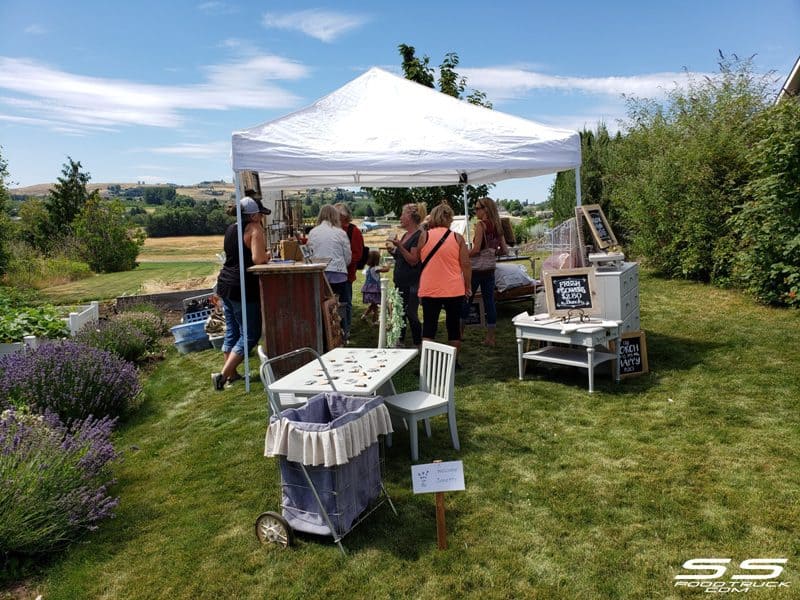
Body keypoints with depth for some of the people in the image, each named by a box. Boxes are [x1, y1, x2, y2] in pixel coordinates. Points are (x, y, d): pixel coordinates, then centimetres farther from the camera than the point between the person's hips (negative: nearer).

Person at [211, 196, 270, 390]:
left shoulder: (231, 228, 13)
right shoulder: (255, 229, -10)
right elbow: (258, 259, -21)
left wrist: (263, 255, 20)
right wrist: (267, 256, 0)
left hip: (225, 285, 8)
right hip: (242, 288, -8)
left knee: (231, 331, 16)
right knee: (250, 335, 0)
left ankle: (232, 374, 23)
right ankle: (223, 375, -5)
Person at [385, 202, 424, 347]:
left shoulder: (419, 236, -13)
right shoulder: (405, 235, 15)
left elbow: (413, 260, -19)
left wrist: (400, 246, -24)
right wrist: (393, 251, 6)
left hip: (412, 282, -9)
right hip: (400, 281, 9)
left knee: (411, 314, -4)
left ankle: (418, 345, 6)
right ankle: (399, 342, 22)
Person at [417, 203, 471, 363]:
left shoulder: (424, 237, -2)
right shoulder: (457, 238, -4)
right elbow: (465, 264, -5)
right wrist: (468, 286, 7)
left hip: (429, 290, 0)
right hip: (454, 290, 0)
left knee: (429, 326, 5)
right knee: (453, 325, 13)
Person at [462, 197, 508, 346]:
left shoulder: (481, 225, -12)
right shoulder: (497, 226, 8)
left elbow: (476, 249, -18)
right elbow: (504, 250, 10)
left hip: (476, 268, -6)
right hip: (490, 268, 6)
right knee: (489, 300, 8)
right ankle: (491, 337, 11)